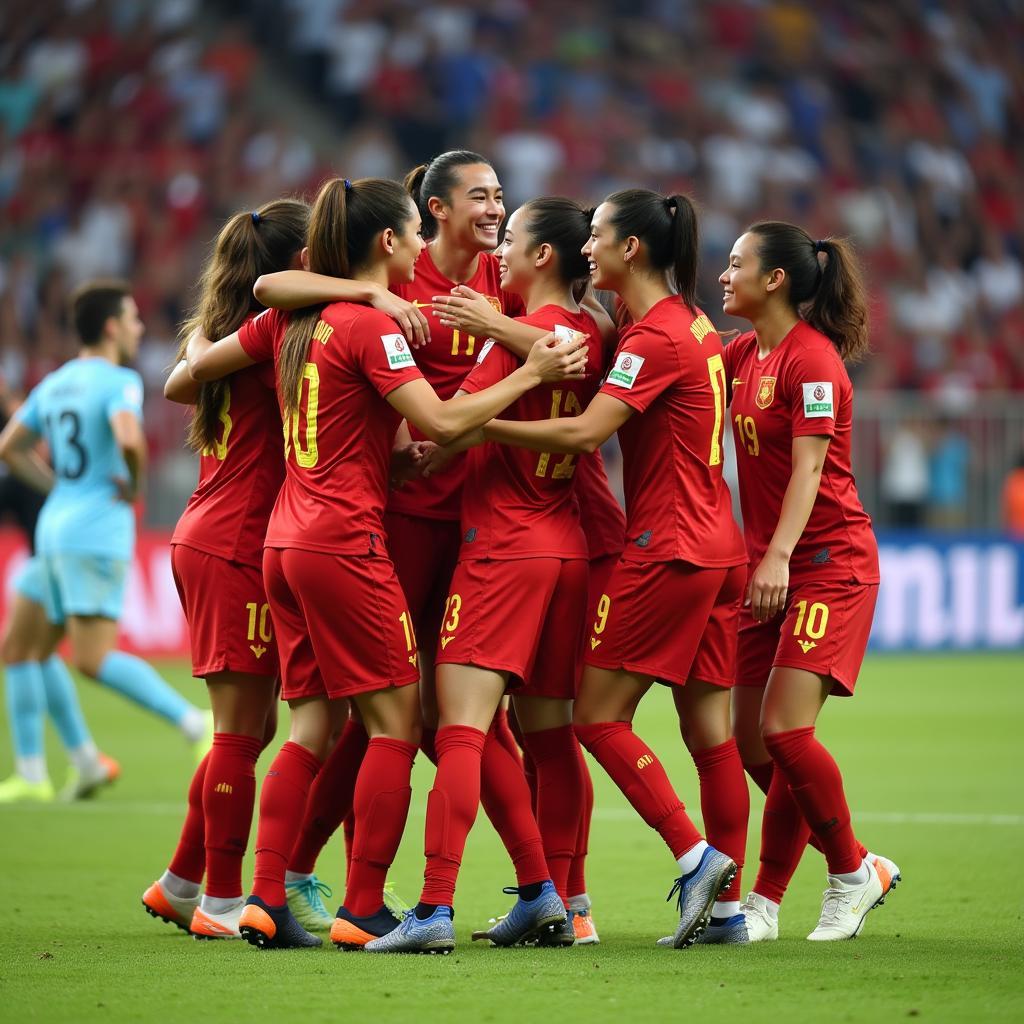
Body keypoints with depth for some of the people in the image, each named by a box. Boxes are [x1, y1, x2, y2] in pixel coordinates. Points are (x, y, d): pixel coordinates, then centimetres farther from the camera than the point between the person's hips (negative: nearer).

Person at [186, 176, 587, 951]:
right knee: (396, 720, -2)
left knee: (312, 723, 11)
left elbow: (201, 364, 21)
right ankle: (364, 910, -4)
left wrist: (198, 340, 44)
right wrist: (530, 374, -12)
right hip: (346, 544, -8)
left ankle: (266, 900, 5)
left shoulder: (296, 319, 11)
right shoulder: (370, 327, -12)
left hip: (285, 543, 8)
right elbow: (442, 422, -18)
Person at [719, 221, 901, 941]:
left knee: (784, 731, -16)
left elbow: (808, 466, -19)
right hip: (768, 566, 8)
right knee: (753, 741, 3)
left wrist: (780, 556, -28)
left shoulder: (811, 358, -13)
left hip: (828, 563, -8)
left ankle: (853, 873, 4)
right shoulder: (744, 354, 11)